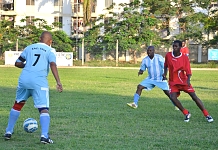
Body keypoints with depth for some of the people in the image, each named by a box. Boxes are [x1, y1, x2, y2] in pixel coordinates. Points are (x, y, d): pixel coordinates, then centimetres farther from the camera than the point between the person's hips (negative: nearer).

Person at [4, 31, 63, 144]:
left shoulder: (29, 48, 19)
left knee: (17, 104, 22)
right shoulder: (50, 50, 9)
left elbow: (17, 63, 21)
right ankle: (44, 135, -20)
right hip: (39, 80, -4)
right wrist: (58, 82, -16)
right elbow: (53, 65, -9)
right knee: (44, 109, -3)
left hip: (24, 78, 4)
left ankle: (8, 132, 27)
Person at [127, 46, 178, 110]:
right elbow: (142, 69, 3)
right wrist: (140, 72, -22)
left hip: (160, 79, -3)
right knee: (139, 86, -12)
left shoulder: (159, 57, -16)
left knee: (167, 92, -6)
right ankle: (135, 103, -10)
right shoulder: (145, 60, -5)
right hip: (150, 78, 3)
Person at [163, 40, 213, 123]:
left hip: (183, 81, -2)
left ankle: (207, 115, 1)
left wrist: (188, 80, -31)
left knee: (194, 97, -8)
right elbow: (166, 65, 16)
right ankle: (186, 113, 0)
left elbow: (188, 71, -14)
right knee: (173, 98, -20)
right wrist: (165, 73, -1)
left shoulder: (185, 58, -11)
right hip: (173, 82, 2)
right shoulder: (168, 55, -4)